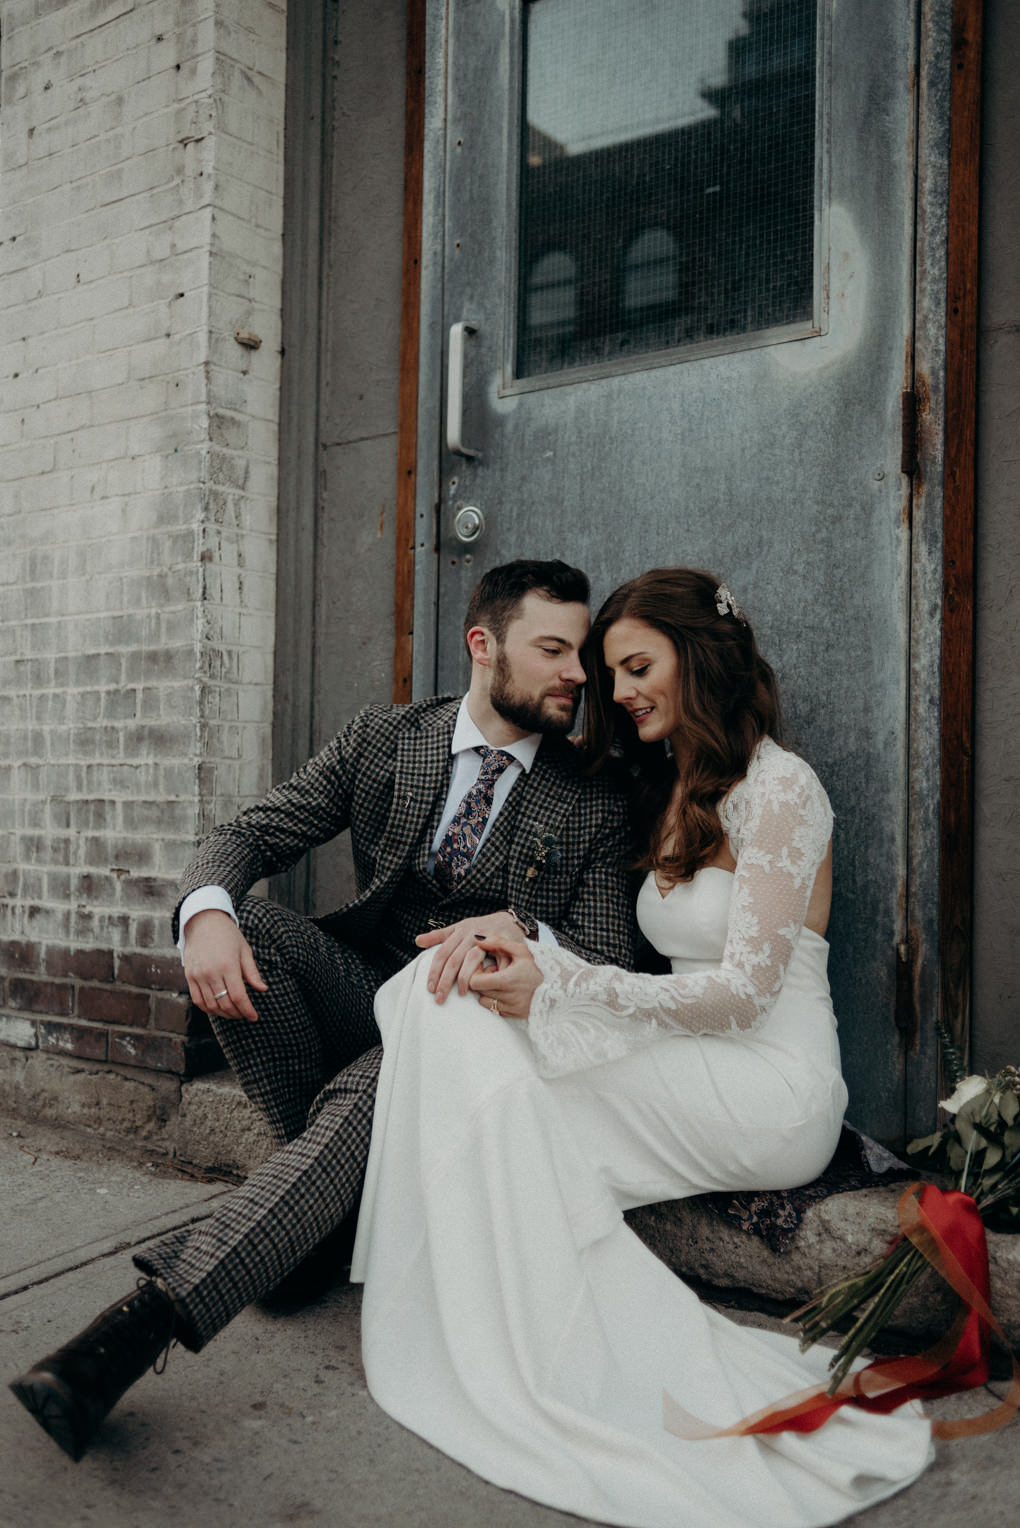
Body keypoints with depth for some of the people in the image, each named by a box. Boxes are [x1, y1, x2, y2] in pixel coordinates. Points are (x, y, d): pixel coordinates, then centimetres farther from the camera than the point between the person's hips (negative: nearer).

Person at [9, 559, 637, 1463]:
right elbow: (250, 837, -2)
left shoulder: (597, 802, -1)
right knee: (243, 924, -25)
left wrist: (519, 930, -30)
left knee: (364, 1097, -34)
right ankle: (331, 1200, -13)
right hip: (362, 989, 4)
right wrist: (207, 909, -27)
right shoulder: (385, 738, 3)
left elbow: (612, 964, -7)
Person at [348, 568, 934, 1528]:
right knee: (465, 1015, -16)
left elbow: (744, 989, -17)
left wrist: (555, 989, -23)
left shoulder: (778, 785, -10)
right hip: (698, 1079, 7)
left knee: (504, 1074, -22)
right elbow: (665, 976, 12)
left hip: (771, 1092, -7)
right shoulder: (669, 791, 17)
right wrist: (522, 941, -5)